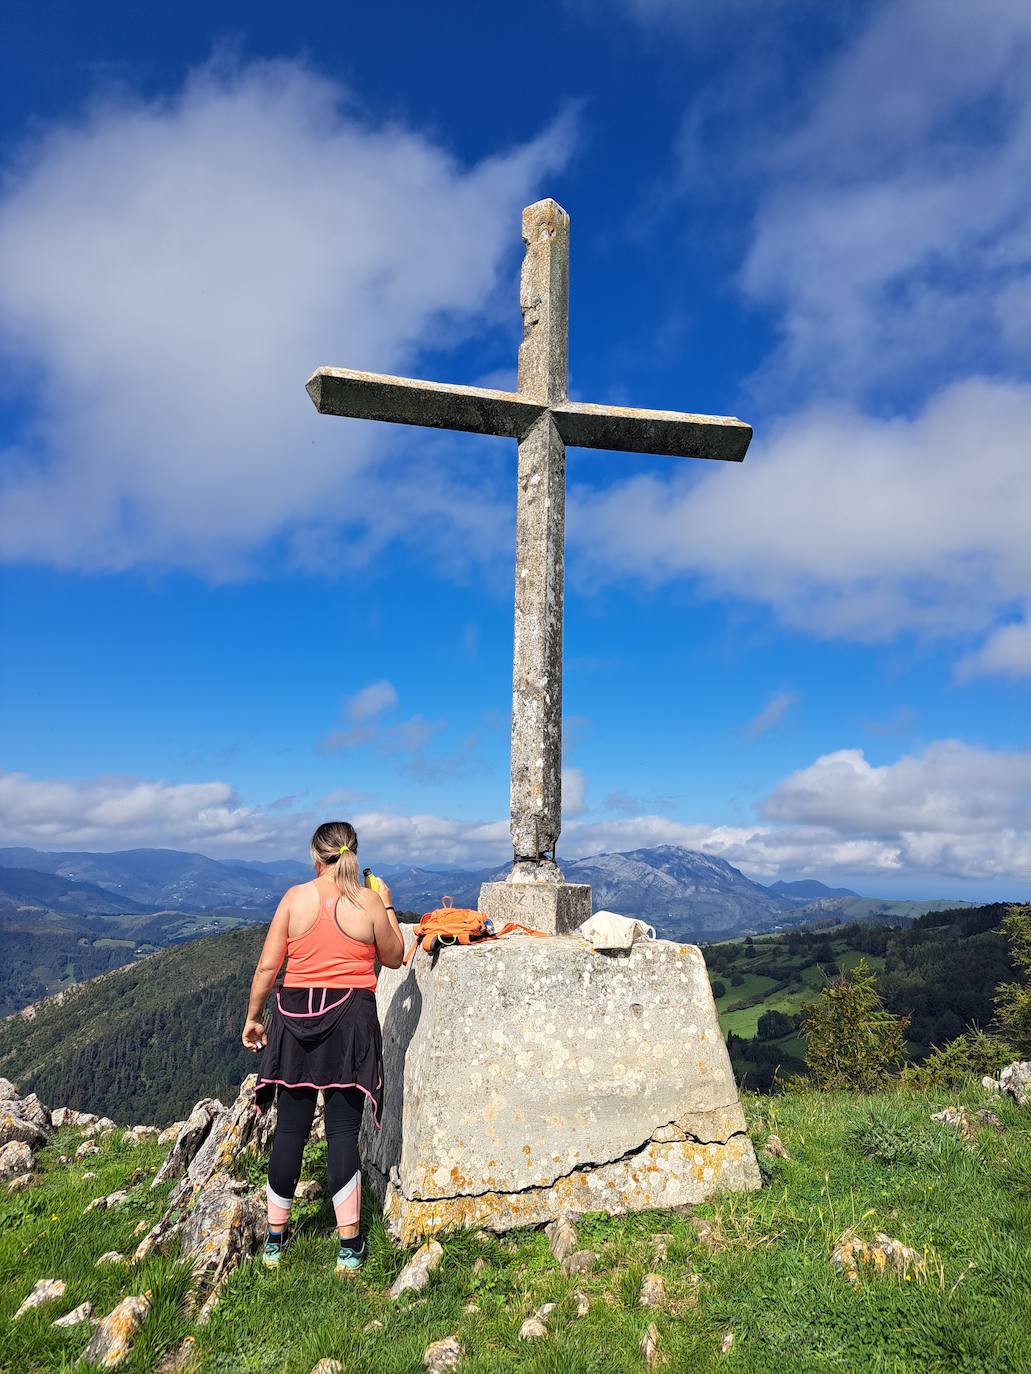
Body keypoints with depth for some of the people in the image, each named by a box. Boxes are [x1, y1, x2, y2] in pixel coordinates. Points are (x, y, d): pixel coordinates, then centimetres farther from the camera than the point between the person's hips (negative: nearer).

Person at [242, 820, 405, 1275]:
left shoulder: (295, 897, -3)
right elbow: (394, 958, 10)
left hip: (296, 1015, 1)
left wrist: (253, 1017, 11)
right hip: (350, 1019, -1)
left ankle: (275, 1237, 25)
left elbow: (267, 967, -2)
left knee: (290, 1128, 12)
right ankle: (350, 1245, 13)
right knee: (343, 1131, 6)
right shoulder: (370, 903, -5)